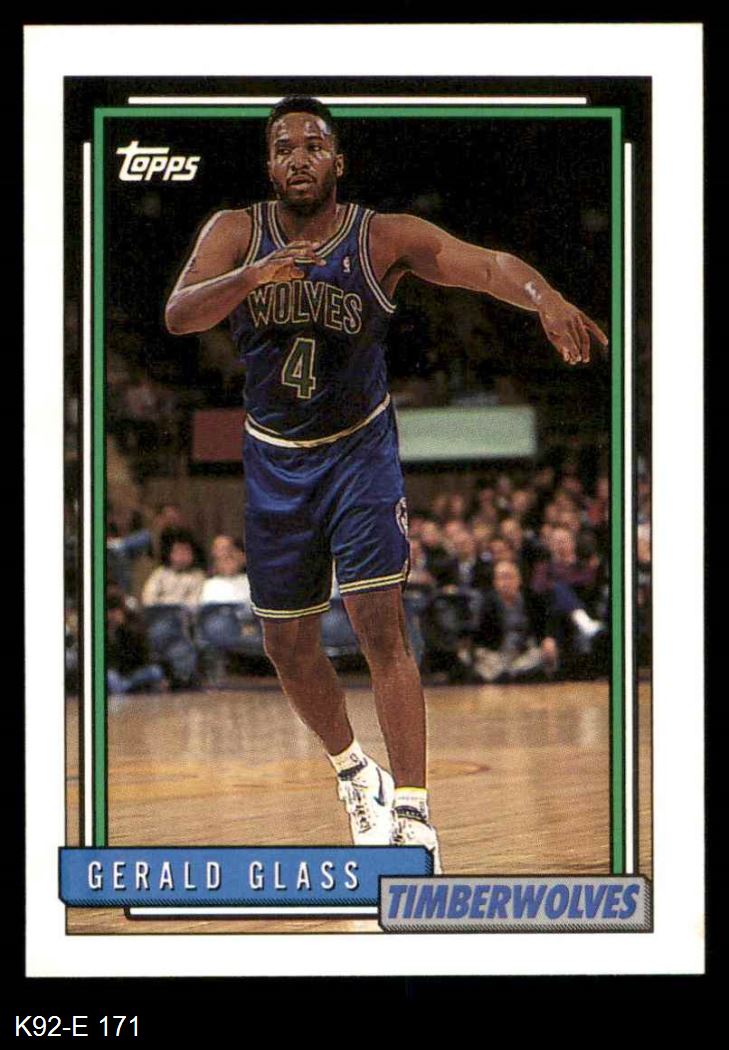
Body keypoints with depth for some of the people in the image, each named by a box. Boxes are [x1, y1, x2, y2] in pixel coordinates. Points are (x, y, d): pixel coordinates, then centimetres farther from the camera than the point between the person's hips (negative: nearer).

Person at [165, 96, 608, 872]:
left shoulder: (385, 238, -14)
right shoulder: (236, 232, -9)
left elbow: (486, 264, -26)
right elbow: (178, 316, -23)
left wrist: (544, 297, -49)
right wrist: (255, 275, -42)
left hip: (359, 450, -3)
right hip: (273, 459, 3)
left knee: (380, 626, -15)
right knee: (287, 643, 12)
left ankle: (411, 814, -13)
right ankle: (351, 768, 38)